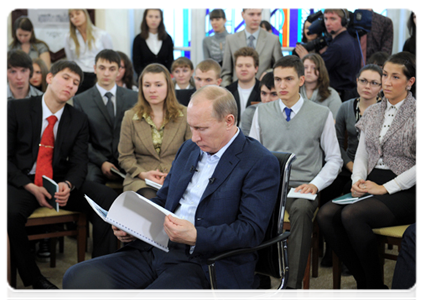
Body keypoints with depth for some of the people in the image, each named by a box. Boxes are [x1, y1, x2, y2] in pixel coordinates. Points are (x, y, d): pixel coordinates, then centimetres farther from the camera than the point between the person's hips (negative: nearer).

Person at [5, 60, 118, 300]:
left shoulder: (79, 120, 8)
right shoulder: (17, 110, -1)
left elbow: (79, 163, 3)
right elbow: (6, 157, -3)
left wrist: (68, 185, -21)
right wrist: (31, 188, -18)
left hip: (60, 183, 3)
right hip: (22, 182, -3)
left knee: (108, 198, -22)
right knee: (10, 210, -37)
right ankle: (34, 278, -16)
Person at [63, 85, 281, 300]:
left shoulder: (261, 163, -7)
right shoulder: (189, 148, 17)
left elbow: (251, 230, -14)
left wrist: (196, 236, -27)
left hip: (205, 265, -7)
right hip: (156, 250, 7)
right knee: (77, 278, -10)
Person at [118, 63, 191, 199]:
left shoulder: (185, 115, 5)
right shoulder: (130, 117, 8)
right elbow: (125, 157, 9)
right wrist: (143, 174, -10)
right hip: (140, 180, 0)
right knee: (149, 198, -34)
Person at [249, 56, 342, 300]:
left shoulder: (322, 114, 8)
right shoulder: (262, 112, 13)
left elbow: (334, 159, 10)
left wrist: (315, 185, -7)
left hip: (303, 188, -2)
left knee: (301, 209, -38)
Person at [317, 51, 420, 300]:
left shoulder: (418, 114, -4)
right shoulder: (372, 112, 16)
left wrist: (384, 188, -16)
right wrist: (358, 181, -3)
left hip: (404, 190, -6)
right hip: (371, 184, 6)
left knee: (352, 215, -32)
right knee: (326, 214, -22)